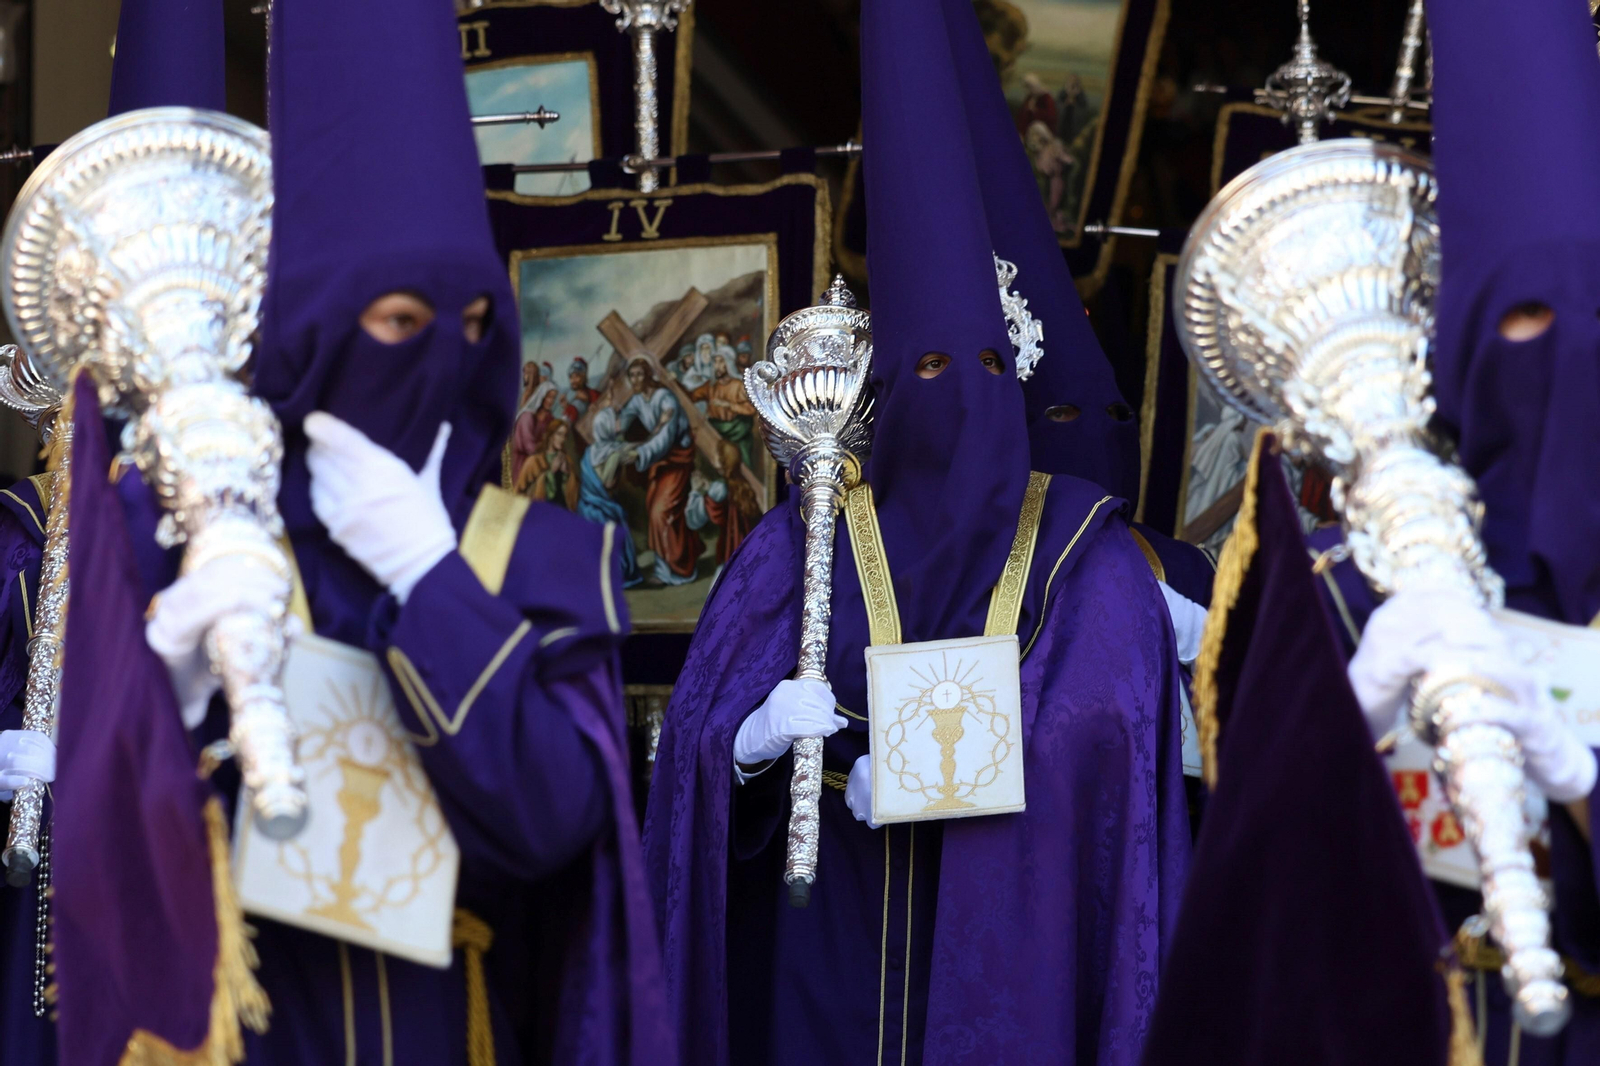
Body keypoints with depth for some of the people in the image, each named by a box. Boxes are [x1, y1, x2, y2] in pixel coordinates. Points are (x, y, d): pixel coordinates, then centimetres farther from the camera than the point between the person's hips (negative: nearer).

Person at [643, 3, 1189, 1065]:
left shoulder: (1081, 541, 1)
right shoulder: (807, 540, 3)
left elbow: (1111, 717, -14)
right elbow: (702, 736, -1)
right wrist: (762, 732, -25)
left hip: (1017, 927, -1)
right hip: (843, 927, 1)